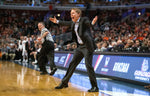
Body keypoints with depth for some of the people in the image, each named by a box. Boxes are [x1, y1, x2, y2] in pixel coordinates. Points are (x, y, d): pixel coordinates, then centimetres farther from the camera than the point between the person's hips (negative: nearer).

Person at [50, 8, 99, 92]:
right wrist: (57, 21, 40)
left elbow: (88, 23, -32)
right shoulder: (73, 23, 10)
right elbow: (66, 23, 30)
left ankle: (95, 87, -4)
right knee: (72, 64, 13)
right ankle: (64, 83, 24)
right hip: (80, 47, 8)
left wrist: (92, 23, -55)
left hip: (87, 46, -8)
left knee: (88, 65, -12)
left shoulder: (84, 20, -11)